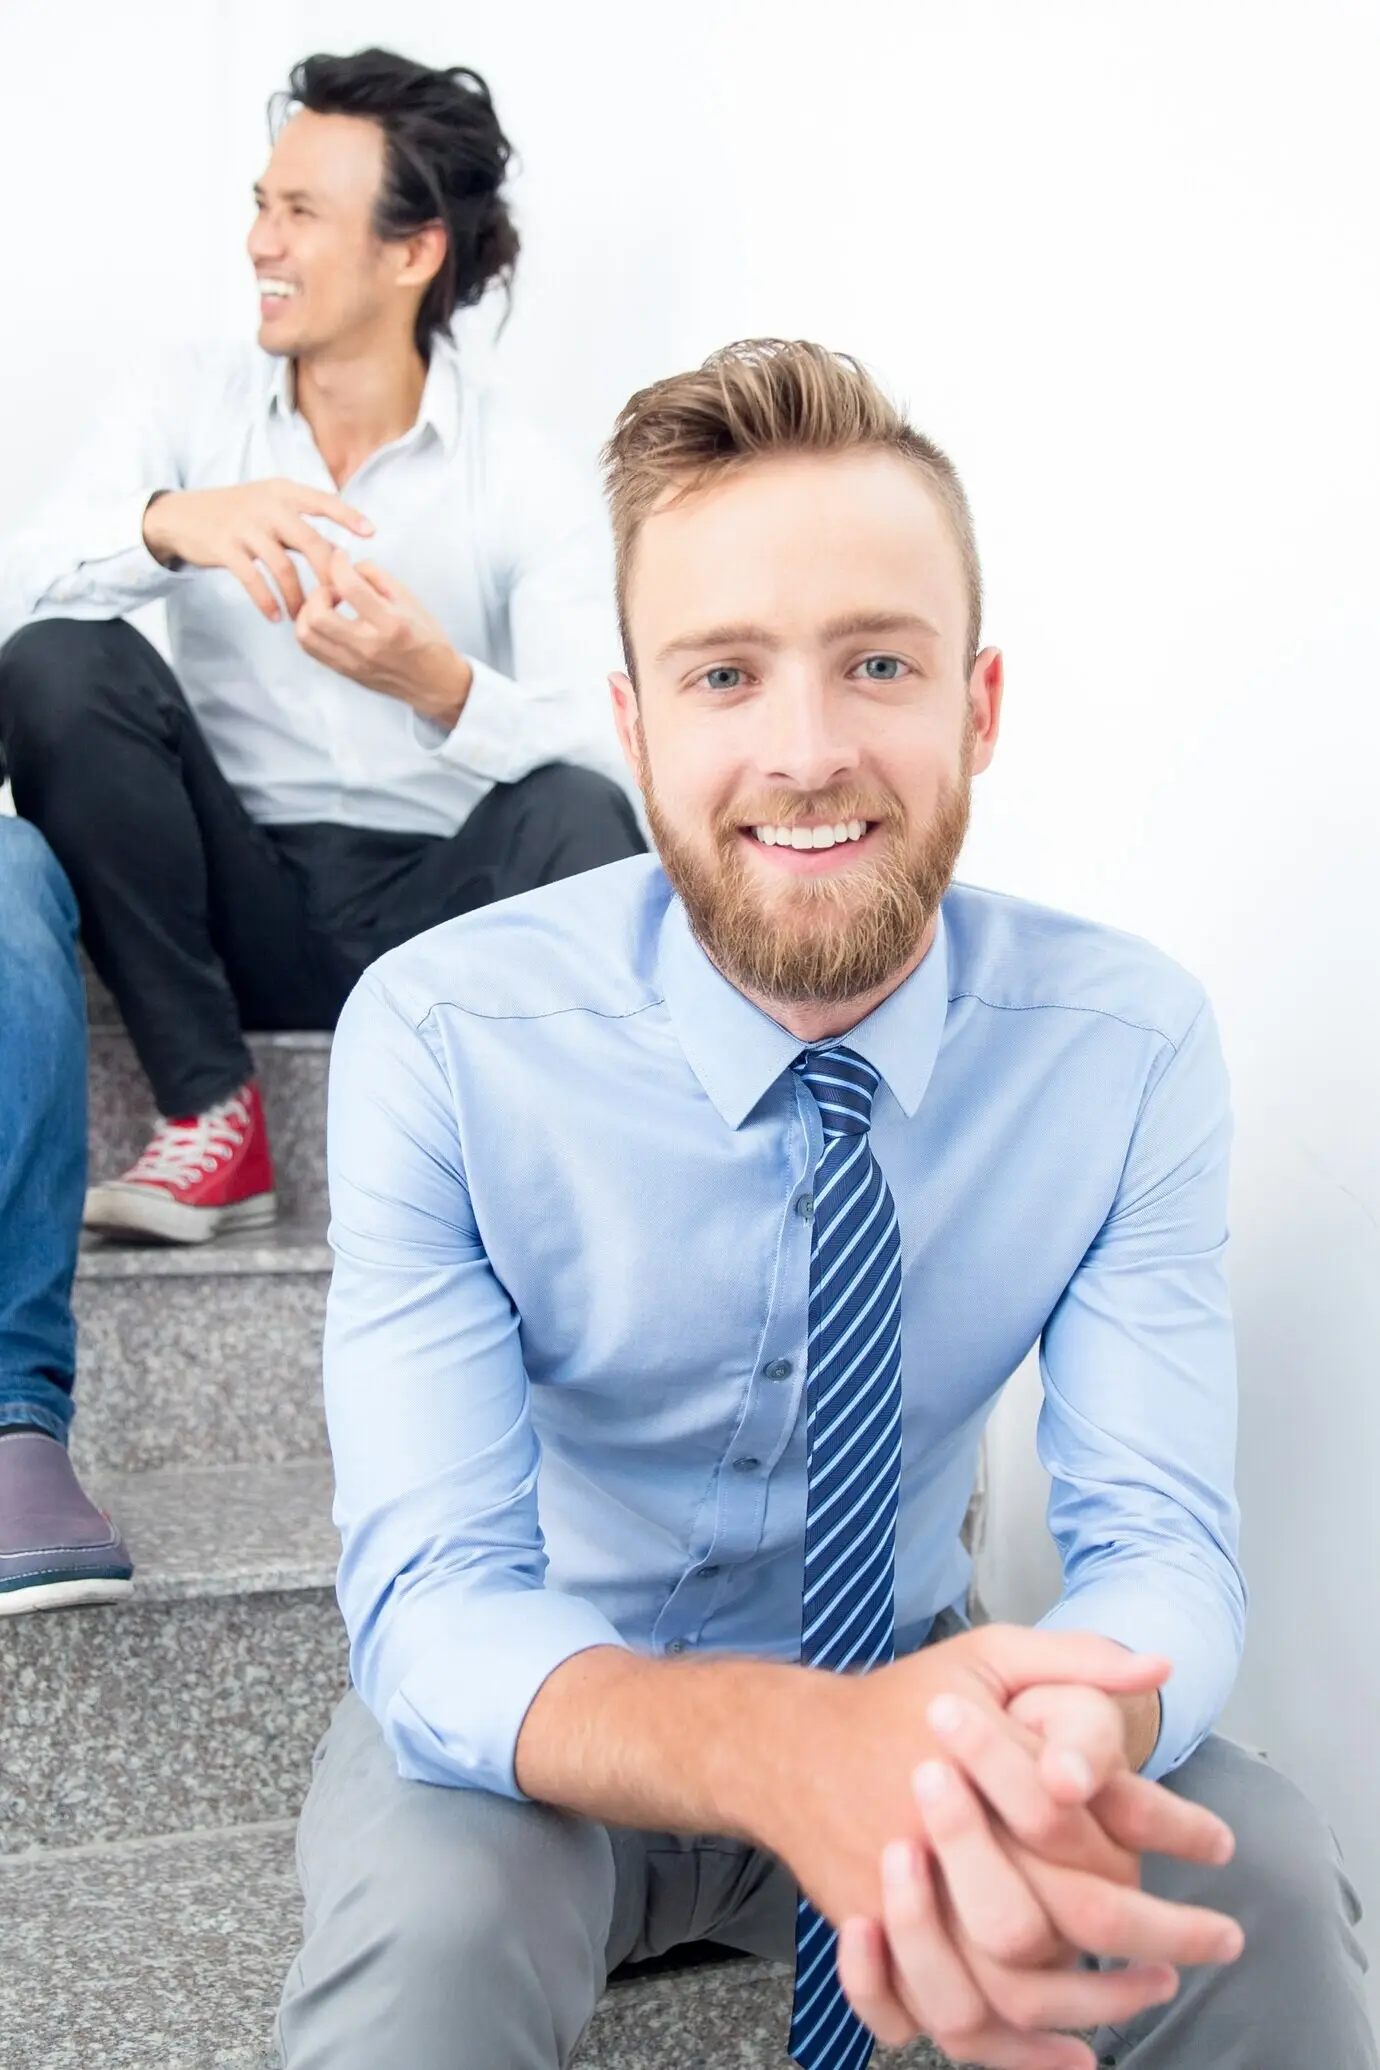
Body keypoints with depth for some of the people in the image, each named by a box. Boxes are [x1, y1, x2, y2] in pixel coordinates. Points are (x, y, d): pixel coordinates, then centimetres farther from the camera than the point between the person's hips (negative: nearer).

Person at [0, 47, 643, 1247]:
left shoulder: (529, 485, -5)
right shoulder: (200, 407, 3)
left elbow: (609, 747, -18)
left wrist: (445, 689, -38)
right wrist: (166, 525, -31)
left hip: (437, 912, -2)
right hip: (243, 906, 3)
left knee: (582, 816, -32)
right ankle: (215, 1118, -11)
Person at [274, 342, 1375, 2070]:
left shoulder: (1133, 1045, -15)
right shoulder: (438, 1038, -22)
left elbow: (1159, 1537, -16)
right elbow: (433, 1605, -26)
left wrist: (1057, 1746, -41)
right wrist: (779, 1743, -48)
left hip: (908, 1689, 2)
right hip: (543, 1720, -1)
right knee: (433, 1919, -34)